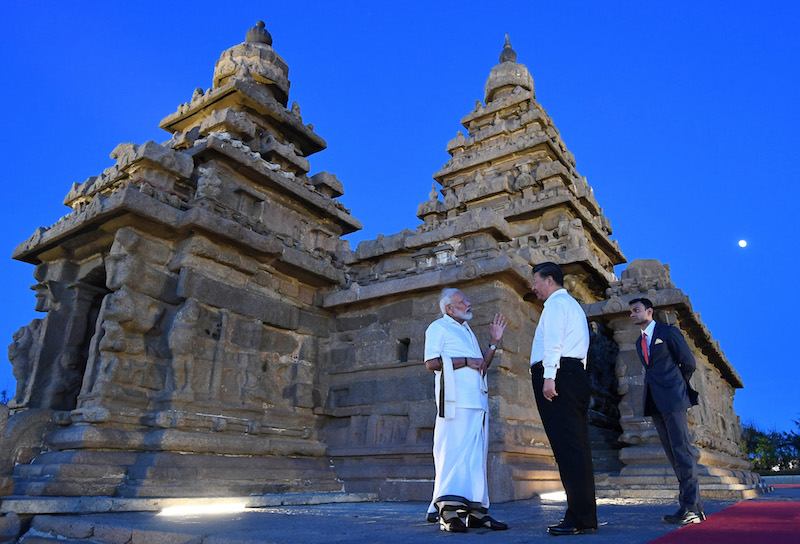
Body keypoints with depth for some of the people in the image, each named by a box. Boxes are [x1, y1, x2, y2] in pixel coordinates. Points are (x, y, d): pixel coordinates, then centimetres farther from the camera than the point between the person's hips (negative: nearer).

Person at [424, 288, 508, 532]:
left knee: (476, 454, 7)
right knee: (453, 451, -10)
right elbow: (431, 362, -11)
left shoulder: (467, 331, 27)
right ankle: (448, 513, -7)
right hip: (455, 400, -8)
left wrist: (494, 342, 17)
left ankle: (476, 510, 12)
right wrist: (466, 361, -10)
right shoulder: (438, 327, 3)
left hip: (477, 400, 8)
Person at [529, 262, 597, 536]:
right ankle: (585, 517, 10)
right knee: (577, 447, 7)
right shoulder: (574, 305, 29)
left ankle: (580, 518, -12)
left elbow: (553, 341, -14)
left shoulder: (556, 302, -1)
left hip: (558, 374, -10)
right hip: (576, 374, 10)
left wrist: (549, 377, -20)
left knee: (567, 447, -12)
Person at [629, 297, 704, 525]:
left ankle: (690, 508, -9)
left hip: (672, 399, -7)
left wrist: (676, 387, 10)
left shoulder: (669, 332, 1)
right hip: (655, 402, 7)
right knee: (673, 454, 5)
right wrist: (660, 387, 12)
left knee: (682, 451, -10)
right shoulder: (639, 342, 21)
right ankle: (695, 506, 8)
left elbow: (688, 363, 1)